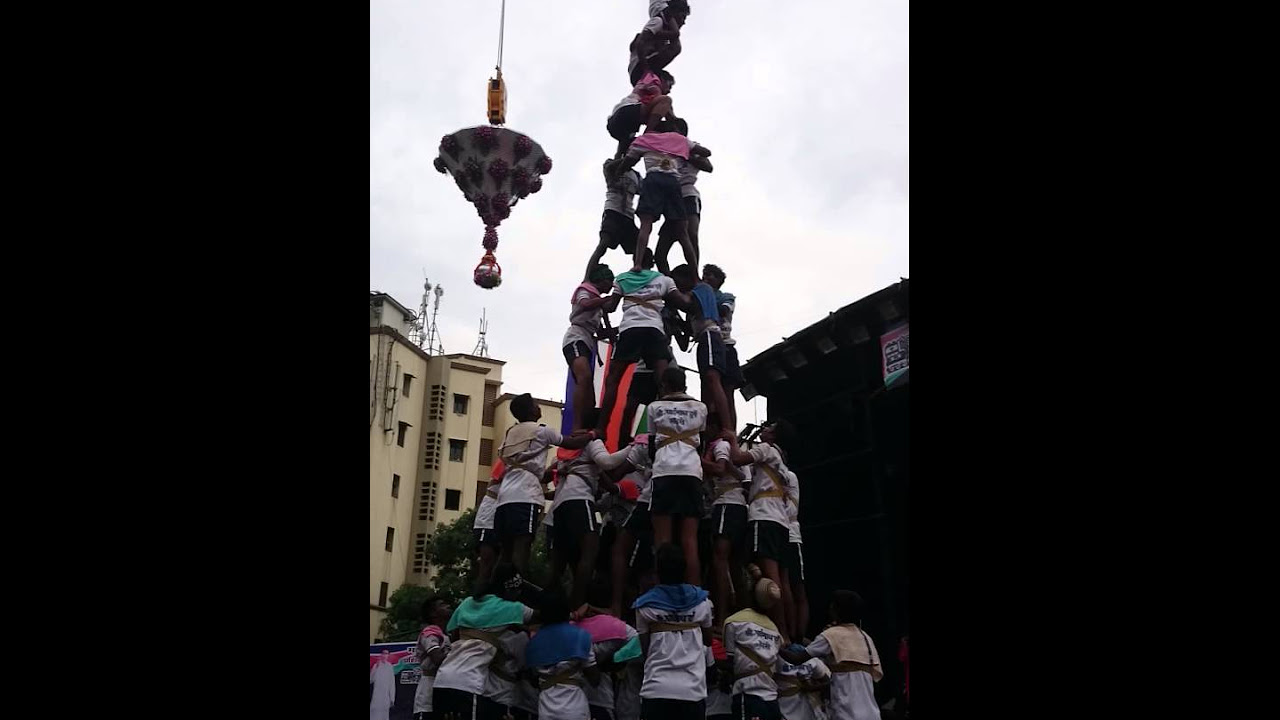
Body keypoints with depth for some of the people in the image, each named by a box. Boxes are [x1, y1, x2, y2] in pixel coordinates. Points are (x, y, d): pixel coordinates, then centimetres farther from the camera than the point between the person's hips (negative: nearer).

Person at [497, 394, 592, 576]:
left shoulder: (510, 433, 26)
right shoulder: (541, 431, 6)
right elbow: (572, 444, 12)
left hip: (506, 495, 7)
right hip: (525, 495, -7)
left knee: (507, 550, 7)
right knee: (521, 546, -15)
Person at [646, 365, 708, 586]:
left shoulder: (655, 407, 13)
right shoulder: (700, 408, 18)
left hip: (665, 471, -2)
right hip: (692, 472, 2)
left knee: (663, 538, -3)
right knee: (690, 539, -1)